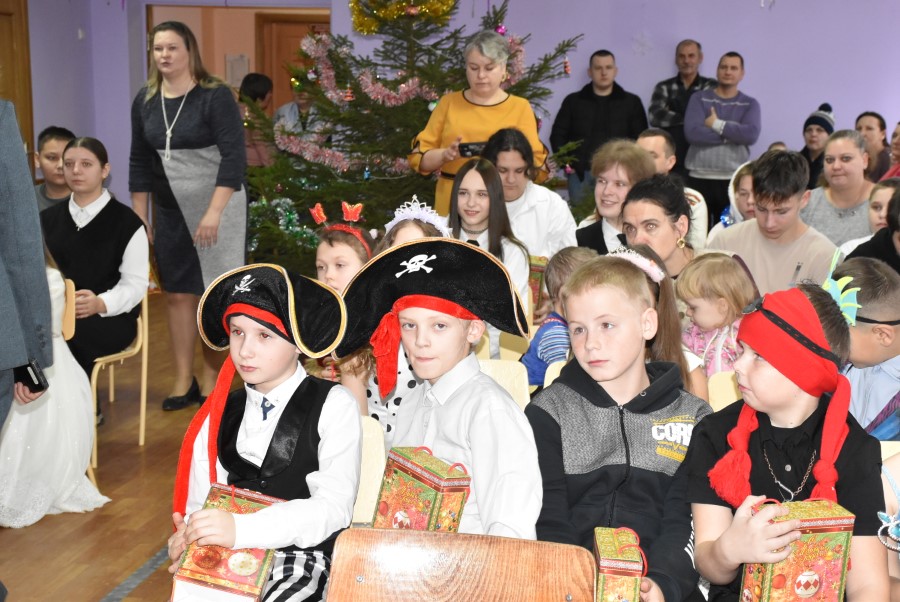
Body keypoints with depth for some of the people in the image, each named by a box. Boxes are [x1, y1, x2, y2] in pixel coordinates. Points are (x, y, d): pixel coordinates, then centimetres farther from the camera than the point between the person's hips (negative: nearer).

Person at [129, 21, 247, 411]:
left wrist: (214, 212, -25)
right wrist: (139, 218, 10)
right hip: (170, 212, 5)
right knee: (178, 294, 7)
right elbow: (140, 163, 12)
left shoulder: (216, 96, -12)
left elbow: (234, 157, -18)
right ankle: (183, 379, 17)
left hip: (218, 209, -5)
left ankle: (211, 376, 15)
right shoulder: (144, 101, 5)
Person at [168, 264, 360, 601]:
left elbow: (334, 507, -15)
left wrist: (241, 529, -27)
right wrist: (188, 540, -16)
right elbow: (200, 503, 8)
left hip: (305, 557, -3)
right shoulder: (220, 414, 8)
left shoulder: (334, 406, -6)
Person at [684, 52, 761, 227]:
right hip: (699, 178, -1)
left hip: (733, 180, 1)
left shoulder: (750, 104, 9)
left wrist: (717, 124, -8)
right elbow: (692, 133, -10)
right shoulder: (699, 99, 6)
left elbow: (751, 135, -10)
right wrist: (732, 135, -7)